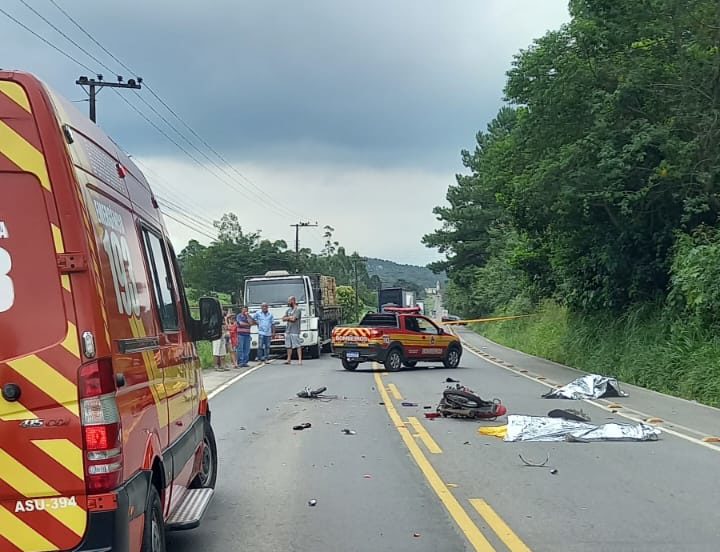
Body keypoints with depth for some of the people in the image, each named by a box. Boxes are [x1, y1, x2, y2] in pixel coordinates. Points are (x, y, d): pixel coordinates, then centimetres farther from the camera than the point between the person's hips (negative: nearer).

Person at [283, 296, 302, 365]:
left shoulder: (297, 310, -7)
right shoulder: (288, 310, 17)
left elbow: (293, 319, -18)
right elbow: (283, 319, 10)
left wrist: (287, 318, 0)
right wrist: (290, 317, -6)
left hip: (295, 331, -8)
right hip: (288, 330, 8)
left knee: (297, 345, -10)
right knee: (288, 346, 11)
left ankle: (300, 359, -12)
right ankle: (289, 360, 19)